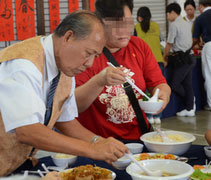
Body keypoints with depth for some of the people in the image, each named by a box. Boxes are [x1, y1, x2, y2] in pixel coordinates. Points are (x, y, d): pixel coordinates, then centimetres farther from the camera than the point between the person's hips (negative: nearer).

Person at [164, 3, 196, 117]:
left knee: (174, 84, 0)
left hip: (180, 59, -9)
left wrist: (164, 57, 7)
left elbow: (169, 44, -9)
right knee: (187, 84, 10)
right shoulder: (186, 24, 14)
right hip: (188, 57, 9)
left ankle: (189, 101, 14)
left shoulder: (174, 25, -12)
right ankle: (190, 109, 13)